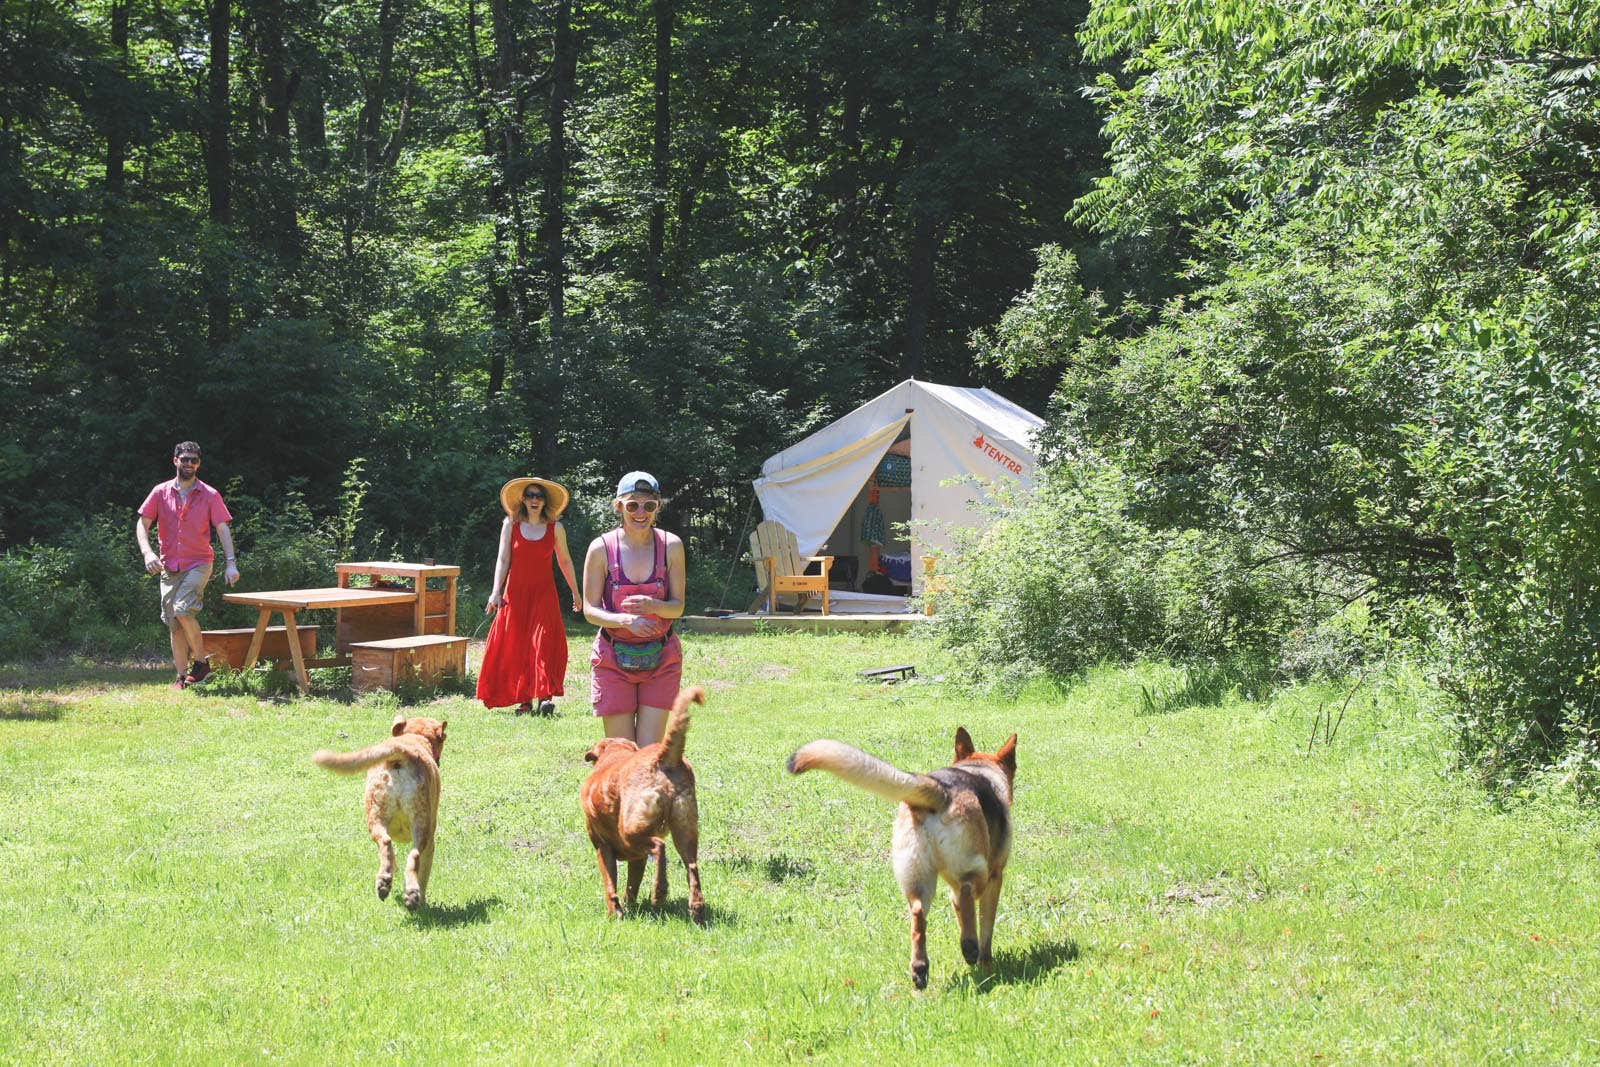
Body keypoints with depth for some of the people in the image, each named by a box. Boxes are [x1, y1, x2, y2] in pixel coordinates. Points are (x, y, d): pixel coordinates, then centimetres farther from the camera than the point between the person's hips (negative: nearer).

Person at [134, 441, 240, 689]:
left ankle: (201, 660, -7)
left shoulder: (210, 495, -1)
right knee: (173, 623, 4)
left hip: (198, 564, -3)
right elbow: (142, 524, 2)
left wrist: (231, 562, -17)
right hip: (169, 567, 3)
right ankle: (182, 676, 10)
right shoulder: (160, 492, 4)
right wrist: (147, 552, -16)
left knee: (183, 610, -24)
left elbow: (223, 529, -5)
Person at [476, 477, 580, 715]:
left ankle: (545, 697, -18)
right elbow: (503, 559, 0)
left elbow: (565, 561, 15)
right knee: (515, 644, -1)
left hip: (543, 593, -1)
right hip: (515, 593, 1)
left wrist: (575, 592, 20)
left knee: (543, 642, -13)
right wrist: (496, 592, -9)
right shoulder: (511, 525, 3)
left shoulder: (555, 528, 4)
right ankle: (524, 700, 5)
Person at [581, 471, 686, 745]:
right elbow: (590, 610, -4)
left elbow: (678, 606, 0)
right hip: (614, 660, -1)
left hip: (660, 660, 1)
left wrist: (653, 606, -23)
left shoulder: (671, 546, -3)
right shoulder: (602, 548, -7)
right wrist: (626, 620, -24)